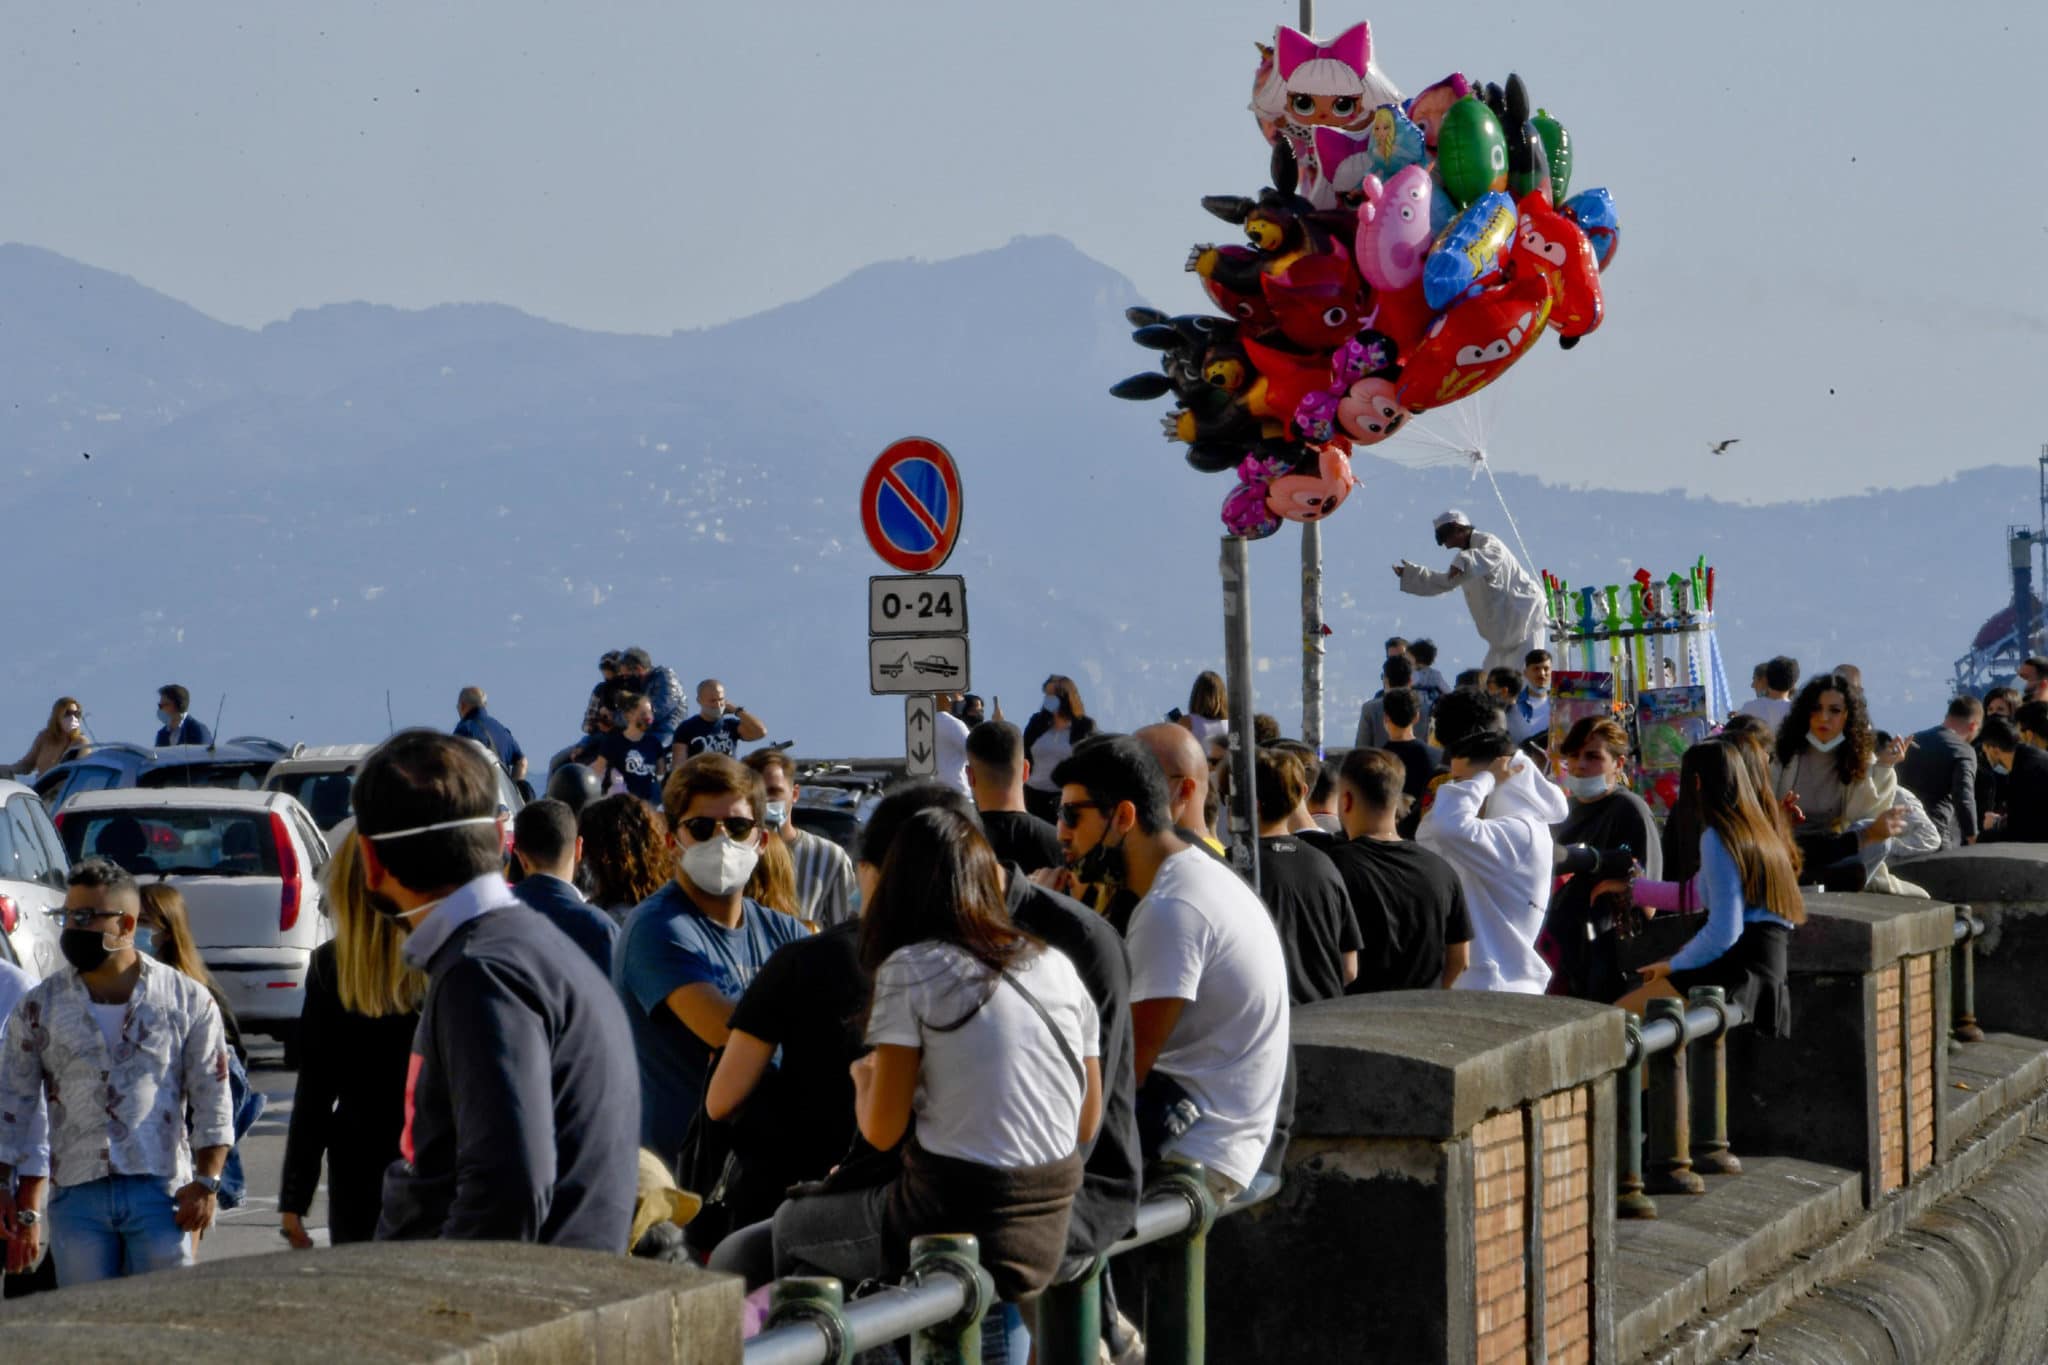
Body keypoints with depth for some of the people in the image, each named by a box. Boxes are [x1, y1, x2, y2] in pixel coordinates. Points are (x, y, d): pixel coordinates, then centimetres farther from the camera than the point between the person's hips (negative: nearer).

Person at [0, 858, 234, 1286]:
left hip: (160, 1191, -1)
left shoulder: (188, 1000, 6)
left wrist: (207, 1182, -4)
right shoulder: (40, 1005, 9)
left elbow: (212, 1099, 5)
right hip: (77, 1195, 1)